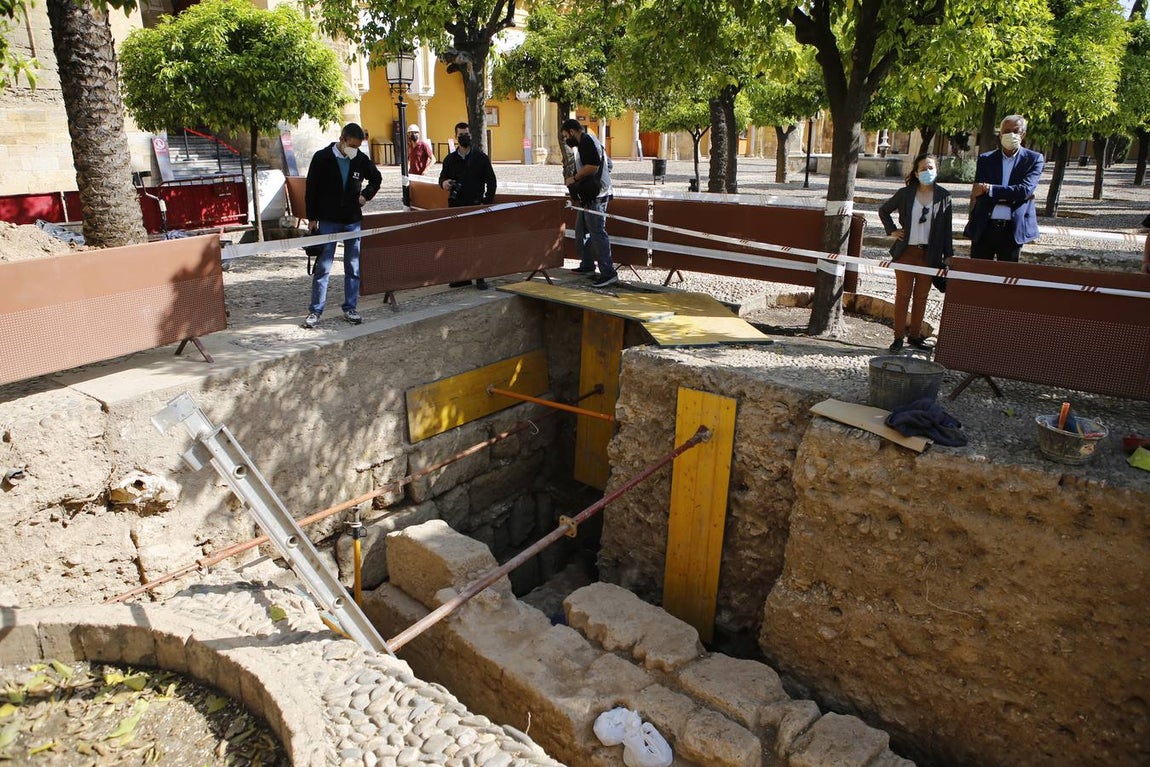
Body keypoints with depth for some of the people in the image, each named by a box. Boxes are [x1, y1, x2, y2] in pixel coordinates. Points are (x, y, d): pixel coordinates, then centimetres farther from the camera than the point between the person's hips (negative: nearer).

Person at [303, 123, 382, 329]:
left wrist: (366, 195, 5)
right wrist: (312, 218, -4)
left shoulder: (361, 159, 0)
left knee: (354, 268, 6)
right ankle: (315, 311, 5)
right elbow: (311, 190, -3)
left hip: (353, 221, 3)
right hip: (328, 221, -3)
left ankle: (350, 308, 16)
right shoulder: (322, 158, -7)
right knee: (322, 267, -1)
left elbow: (376, 178, 20)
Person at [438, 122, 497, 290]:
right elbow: (442, 177, 16)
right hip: (456, 206, 3)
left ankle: (480, 277, 3)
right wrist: (444, 183, -10)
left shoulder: (481, 158, 5)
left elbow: (491, 181, 4)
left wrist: (487, 202, -6)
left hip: (476, 206, -2)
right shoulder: (450, 159, 11)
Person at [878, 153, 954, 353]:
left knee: (921, 296, 9)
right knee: (903, 294, 3)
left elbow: (947, 227, 5)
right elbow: (883, 210, 15)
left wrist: (948, 254, 2)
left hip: (929, 254, 1)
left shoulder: (943, 196, 2)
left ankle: (916, 335, 18)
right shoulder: (905, 194, 0)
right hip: (906, 251, -1)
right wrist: (891, 230, 3)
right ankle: (899, 336, 7)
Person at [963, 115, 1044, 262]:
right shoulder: (985, 159, 6)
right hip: (984, 228, 1)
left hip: (1013, 230, -1)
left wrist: (989, 189, -16)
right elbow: (978, 193, -5)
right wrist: (1012, 196, -14)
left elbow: (1025, 190, -13)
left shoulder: (1034, 159, 3)